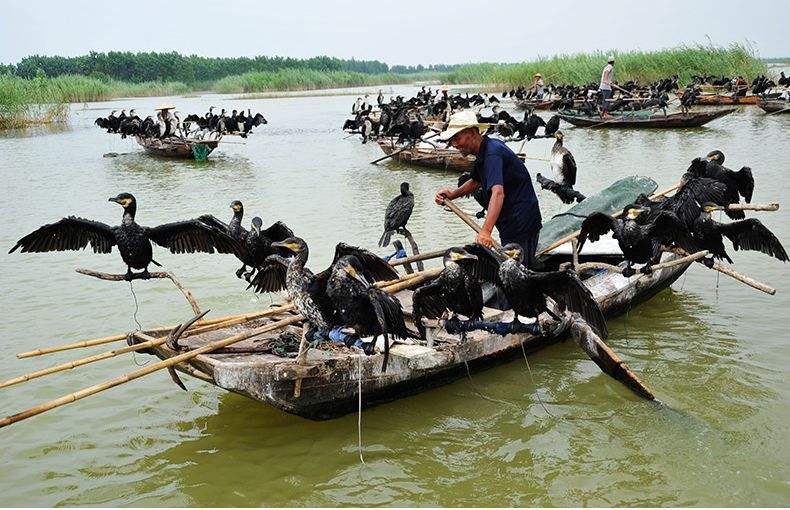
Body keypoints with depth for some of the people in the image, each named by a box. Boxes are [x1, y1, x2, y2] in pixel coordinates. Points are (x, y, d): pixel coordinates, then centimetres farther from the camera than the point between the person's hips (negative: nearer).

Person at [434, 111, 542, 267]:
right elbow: (476, 181, 26)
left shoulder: (492, 153, -23)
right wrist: (452, 195, 7)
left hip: (522, 225, -10)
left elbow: (498, 192, -38)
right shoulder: (483, 152, 10)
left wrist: (486, 231, -49)